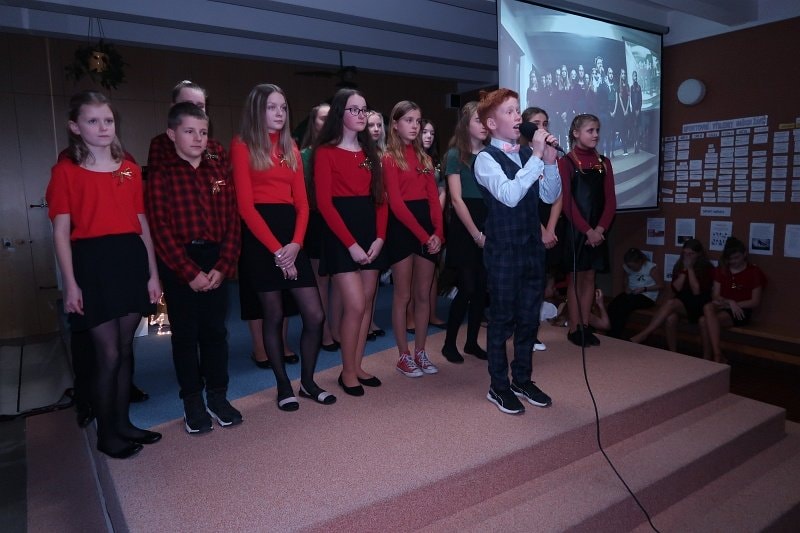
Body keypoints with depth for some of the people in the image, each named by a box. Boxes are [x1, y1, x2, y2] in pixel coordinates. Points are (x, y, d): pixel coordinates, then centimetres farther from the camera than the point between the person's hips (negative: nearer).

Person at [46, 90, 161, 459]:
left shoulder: (130, 170, 10)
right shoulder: (65, 171, -2)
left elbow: (142, 223, 10)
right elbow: (61, 231, -4)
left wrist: (153, 273, 7)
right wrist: (70, 283, -10)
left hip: (131, 260, 4)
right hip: (93, 263, -4)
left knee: (125, 349, 12)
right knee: (108, 353, 0)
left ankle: (123, 423, 27)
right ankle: (106, 433, 18)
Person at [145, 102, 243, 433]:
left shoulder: (219, 170, 7)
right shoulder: (160, 176, -3)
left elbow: (231, 220, 3)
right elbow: (161, 230, -8)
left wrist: (223, 266, -7)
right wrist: (190, 272, -14)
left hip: (215, 259, 3)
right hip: (178, 262, -2)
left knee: (215, 329, 8)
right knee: (185, 332, 6)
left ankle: (217, 396, 21)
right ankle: (192, 401, 19)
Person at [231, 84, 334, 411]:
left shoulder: (291, 147, 16)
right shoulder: (242, 146, -1)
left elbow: (302, 201, 8)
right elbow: (245, 205, -9)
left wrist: (296, 242, -8)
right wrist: (276, 249, -14)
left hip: (291, 235, 5)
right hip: (260, 237, -5)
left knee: (315, 315, 2)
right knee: (274, 316, 4)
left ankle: (308, 382, 22)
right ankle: (284, 386, 22)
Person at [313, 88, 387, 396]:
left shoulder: (370, 152, 15)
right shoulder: (326, 151, -4)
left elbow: (380, 197, 10)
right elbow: (324, 203, -11)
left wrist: (380, 237, -4)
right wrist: (350, 243, -16)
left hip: (371, 232, 6)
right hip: (341, 235, -6)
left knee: (367, 305, 8)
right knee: (355, 306, -10)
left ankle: (357, 367, 21)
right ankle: (347, 372, 8)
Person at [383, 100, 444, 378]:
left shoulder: (424, 157, 15)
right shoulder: (389, 158, -4)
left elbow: (434, 198, 8)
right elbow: (396, 204, -13)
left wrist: (437, 232, -6)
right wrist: (423, 235, -16)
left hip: (428, 228, 6)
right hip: (402, 227, -6)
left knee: (423, 294, 10)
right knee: (403, 295, 2)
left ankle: (420, 352, 21)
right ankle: (404, 356, 13)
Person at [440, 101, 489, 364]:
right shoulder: (455, 154, -3)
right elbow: (456, 199, -9)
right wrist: (476, 234, -12)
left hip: (488, 226, 5)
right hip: (464, 230, -5)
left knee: (482, 287, 7)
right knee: (467, 287, -5)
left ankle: (472, 341, 22)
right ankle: (449, 343, 13)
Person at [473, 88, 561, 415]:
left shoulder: (528, 154, 8)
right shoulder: (486, 158, -10)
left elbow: (550, 196, 9)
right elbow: (509, 195, -24)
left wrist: (549, 161, -5)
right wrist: (537, 157, -21)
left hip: (532, 246, 6)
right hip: (503, 250, -6)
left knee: (529, 317, 14)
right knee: (502, 319, 5)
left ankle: (522, 380, 30)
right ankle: (499, 387, 20)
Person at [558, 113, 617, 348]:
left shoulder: (604, 162, 10)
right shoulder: (566, 162, -5)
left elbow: (610, 200, 5)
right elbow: (567, 201, -12)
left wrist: (600, 229, -8)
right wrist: (587, 230, -16)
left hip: (597, 230, 5)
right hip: (575, 230, -5)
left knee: (589, 278, 9)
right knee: (575, 278, 2)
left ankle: (585, 326, 17)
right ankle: (574, 328, 10)